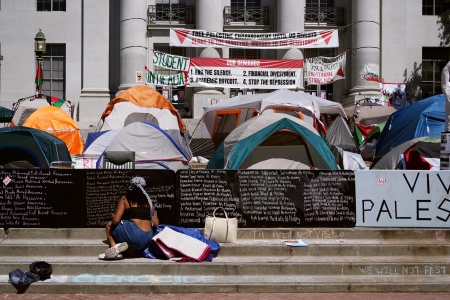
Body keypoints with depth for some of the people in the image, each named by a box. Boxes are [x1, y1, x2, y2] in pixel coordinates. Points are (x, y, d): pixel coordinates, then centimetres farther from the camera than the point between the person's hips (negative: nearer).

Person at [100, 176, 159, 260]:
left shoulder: (125, 199, 4)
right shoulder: (148, 200, 13)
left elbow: (116, 220, -2)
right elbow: (156, 224, 9)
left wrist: (112, 217, 21)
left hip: (133, 235, -5)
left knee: (109, 225, 20)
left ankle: (114, 247, -2)